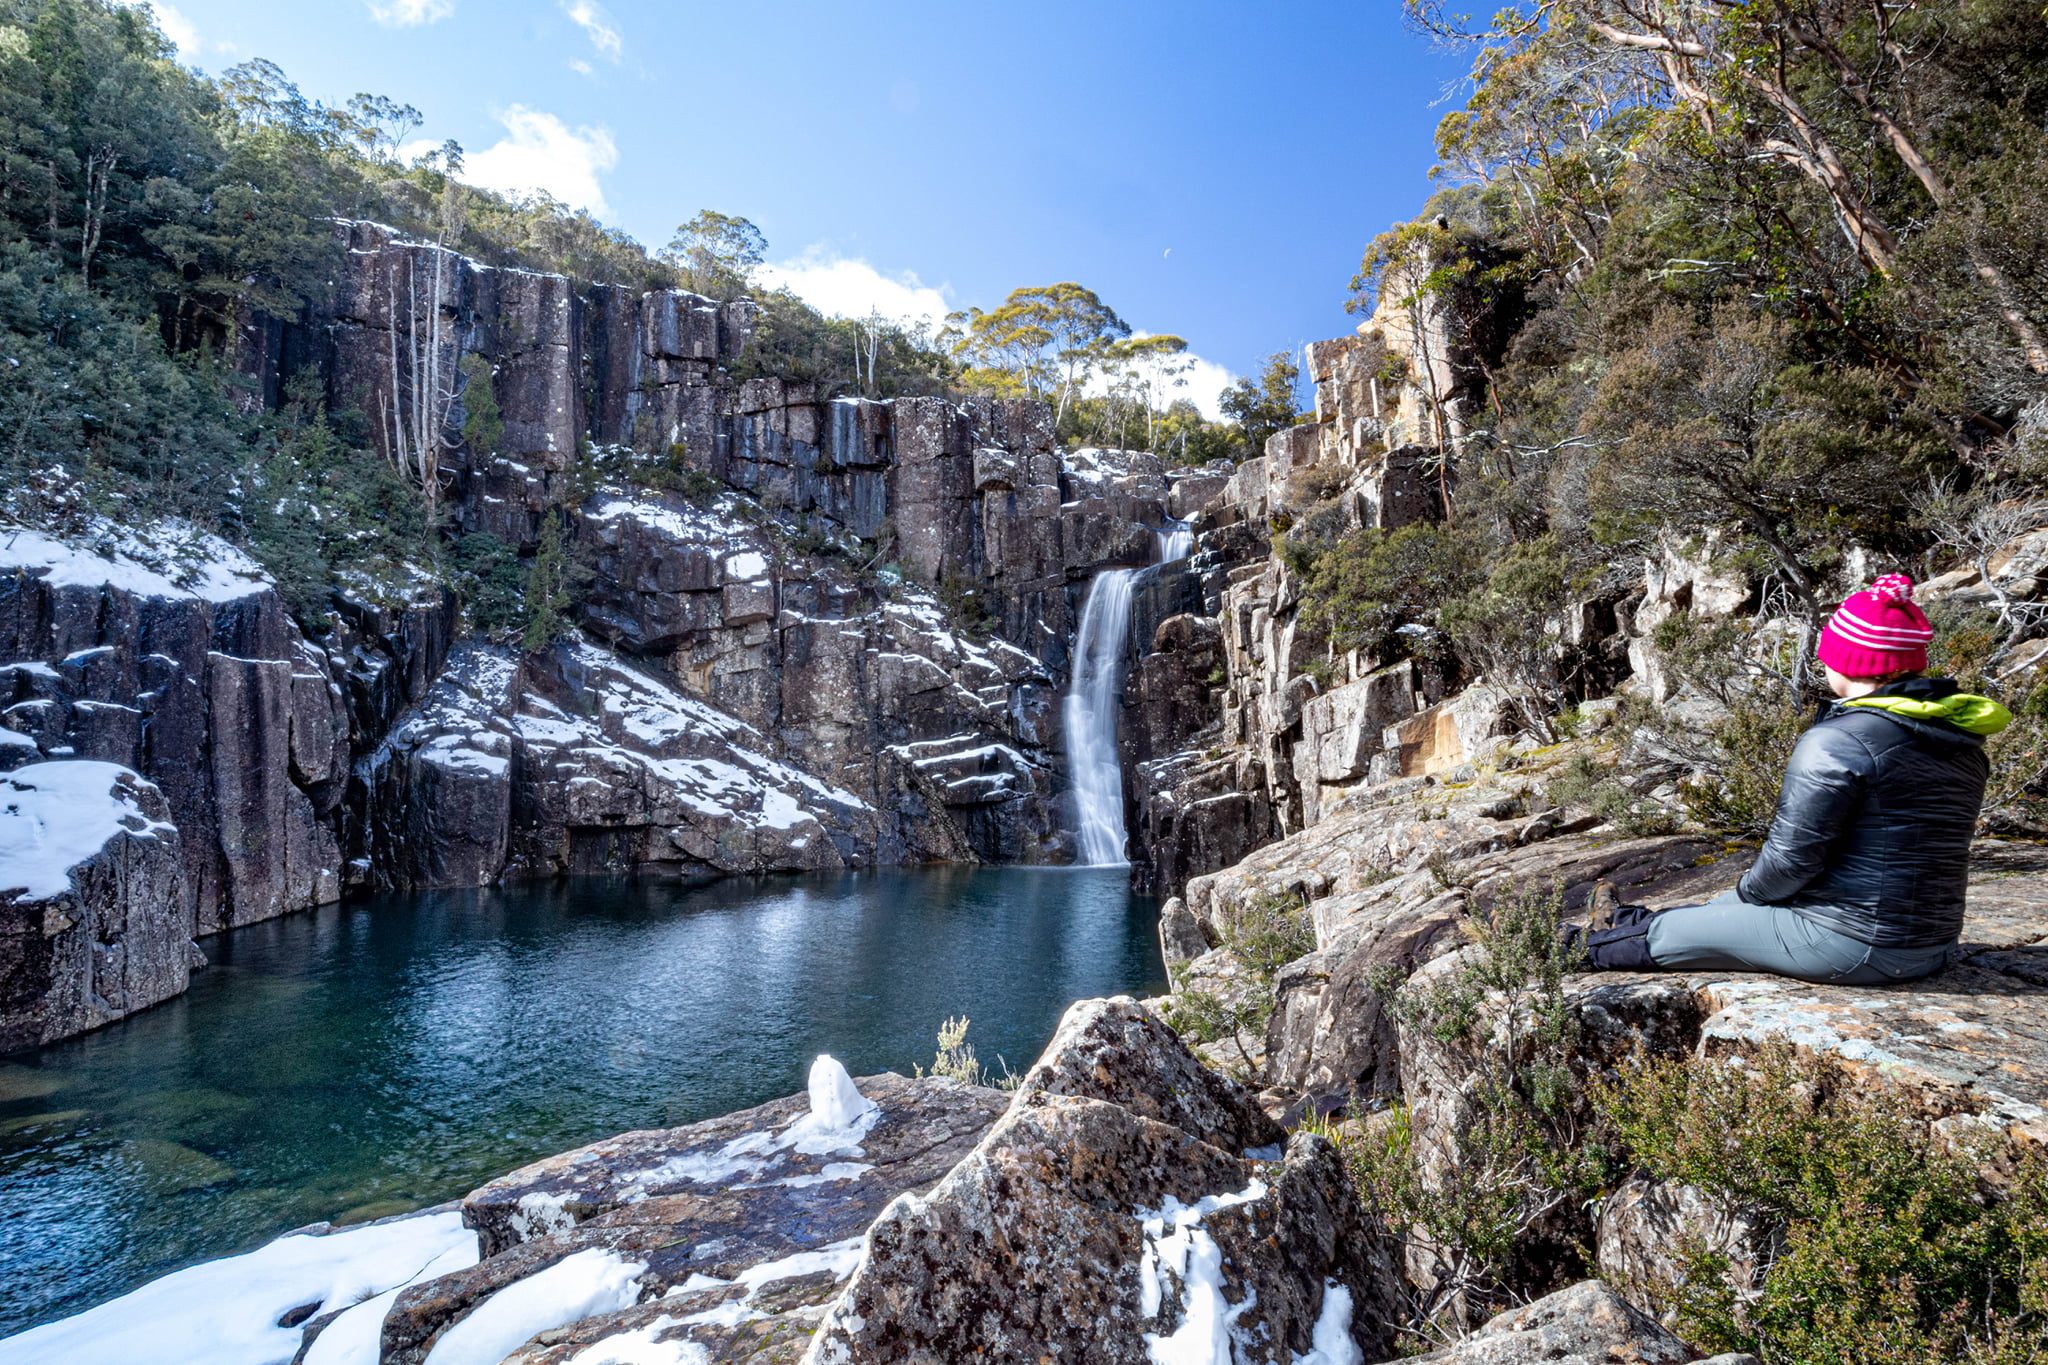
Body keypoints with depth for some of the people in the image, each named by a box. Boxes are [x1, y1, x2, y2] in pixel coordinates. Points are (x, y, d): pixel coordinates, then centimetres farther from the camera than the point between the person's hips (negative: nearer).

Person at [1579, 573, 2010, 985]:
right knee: (1743, 902, 29)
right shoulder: (1962, 741, 6)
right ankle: (1627, 924, 48)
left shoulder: (1838, 741, -22)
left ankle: (1597, 949, 33)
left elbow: (1793, 856, -19)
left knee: (1666, 933, 8)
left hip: (1846, 943, -9)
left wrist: (1745, 890, 2)